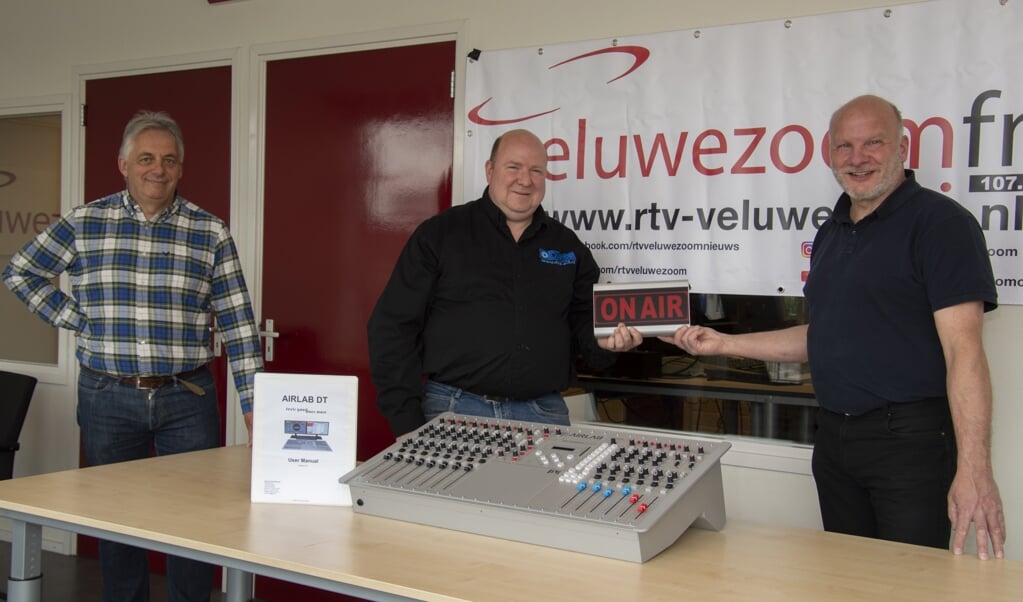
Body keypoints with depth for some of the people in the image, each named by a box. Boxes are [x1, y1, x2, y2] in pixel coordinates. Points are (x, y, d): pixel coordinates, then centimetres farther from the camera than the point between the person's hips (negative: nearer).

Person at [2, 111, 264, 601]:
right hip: (108, 399, 1)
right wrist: (73, 319, 2)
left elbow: (238, 323, -2)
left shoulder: (210, 233, 0)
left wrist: (254, 405, -7)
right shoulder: (83, 223, 2)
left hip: (187, 399, -1)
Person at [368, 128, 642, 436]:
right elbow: (393, 326, 0)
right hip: (452, 409, -2)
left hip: (543, 411, 3)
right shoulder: (440, 234, 3)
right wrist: (406, 422, -7)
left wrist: (603, 340, -6)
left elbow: (583, 320, 20)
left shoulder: (568, 246, 14)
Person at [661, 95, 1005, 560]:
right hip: (834, 435, 8)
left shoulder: (940, 221, -11)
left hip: (910, 438, -7)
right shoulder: (832, 233, 14)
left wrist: (973, 468, -26)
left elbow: (962, 348, -19)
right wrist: (724, 344, 15)